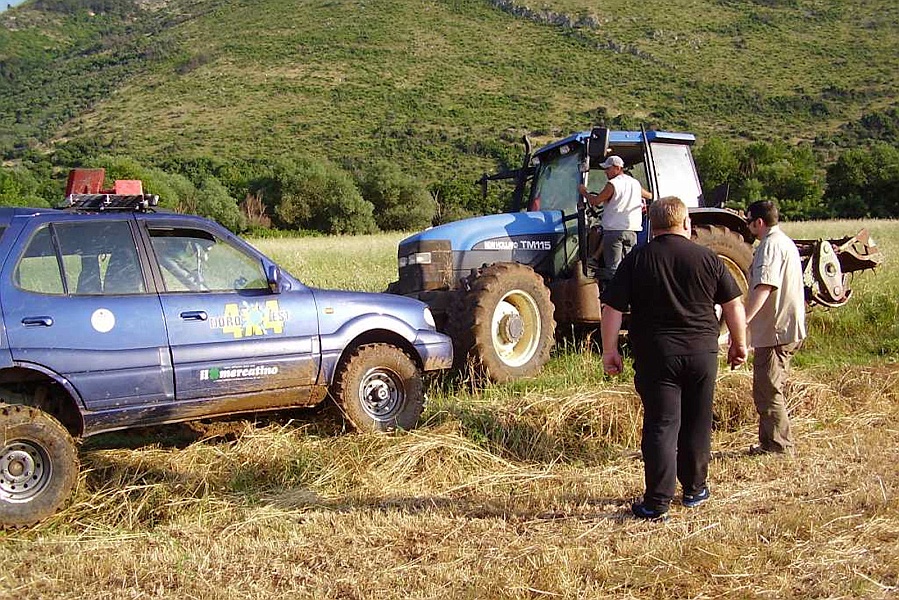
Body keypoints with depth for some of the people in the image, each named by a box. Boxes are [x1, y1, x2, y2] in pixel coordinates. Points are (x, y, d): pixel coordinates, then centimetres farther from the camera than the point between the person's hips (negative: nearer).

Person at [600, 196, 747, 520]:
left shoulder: (635, 260, -2)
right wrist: (739, 344, 17)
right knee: (697, 424, 15)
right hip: (702, 353, 2)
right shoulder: (708, 258, 1)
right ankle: (695, 489, 28)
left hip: (656, 355, -2)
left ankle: (657, 502, 0)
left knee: (660, 426, 0)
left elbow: (612, 308, -6)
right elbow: (733, 304, 5)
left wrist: (609, 350, 2)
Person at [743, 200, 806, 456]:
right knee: (770, 390, 18)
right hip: (789, 329, 11)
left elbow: (764, 287, -29)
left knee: (767, 392, -5)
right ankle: (770, 443, 25)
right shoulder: (786, 242, 19)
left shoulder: (771, 245, -15)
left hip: (775, 331, -11)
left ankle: (780, 446, 0)